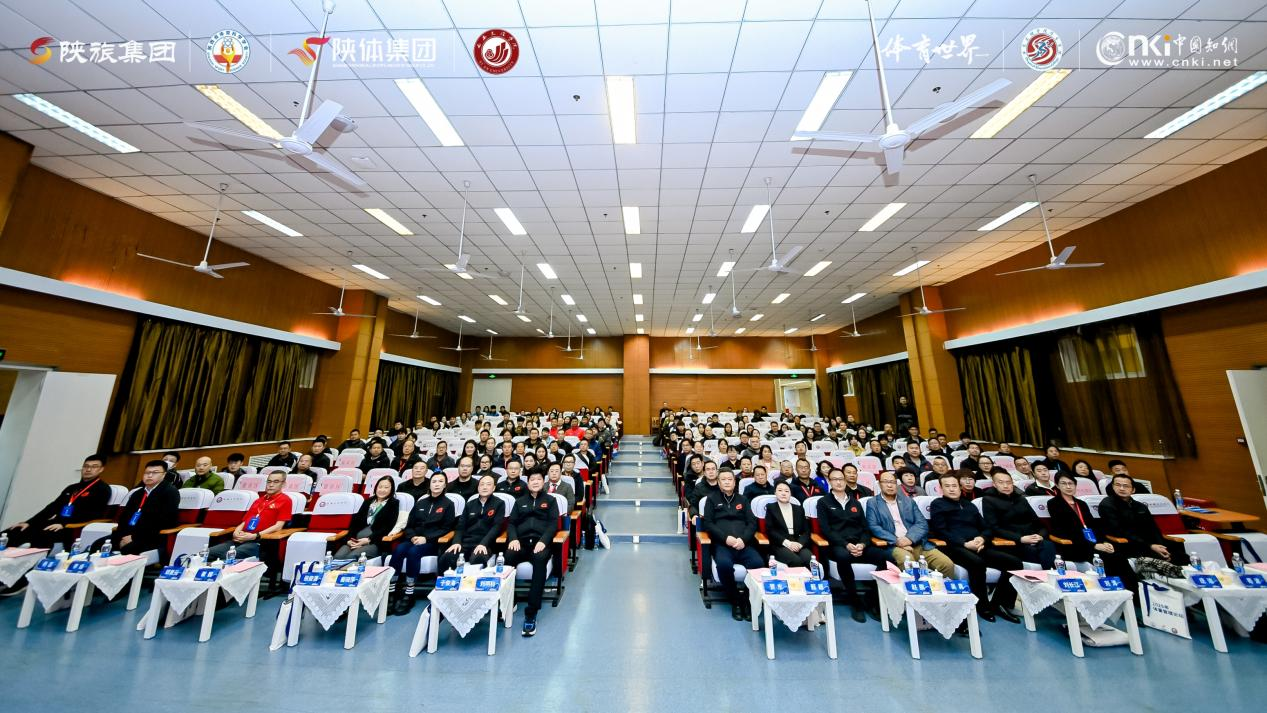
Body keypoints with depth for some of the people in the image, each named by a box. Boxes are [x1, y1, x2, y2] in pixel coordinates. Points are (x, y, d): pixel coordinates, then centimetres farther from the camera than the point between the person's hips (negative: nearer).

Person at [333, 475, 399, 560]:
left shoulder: (394, 503, 5)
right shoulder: (368, 501, 22)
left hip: (375, 542, -5)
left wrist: (369, 539, -15)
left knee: (351, 557, -30)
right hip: (356, 539, 5)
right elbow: (356, 521, 13)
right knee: (337, 556, -23)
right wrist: (350, 538, -4)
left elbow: (388, 527, -5)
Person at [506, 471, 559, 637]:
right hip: (521, 541, 2)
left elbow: (553, 524, 5)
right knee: (507, 558, -33)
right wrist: (513, 538, -7)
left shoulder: (550, 500, 16)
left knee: (540, 559, -37)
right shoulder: (520, 501, 25)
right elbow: (511, 523, 15)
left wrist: (543, 541, -14)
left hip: (541, 541, -2)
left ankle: (531, 612, -32)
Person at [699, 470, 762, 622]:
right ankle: (735, 602, -9)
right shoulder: (712, 499, 12)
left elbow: (752, 523, 11)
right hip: (721, 543, -2)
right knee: (724, 564, -33)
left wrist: (743, 539, -9)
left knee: (757, 563, -28)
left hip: (744, 544, 2)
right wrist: (726, 538, -12)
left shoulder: (742, 499, 20)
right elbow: (707, 523, 3)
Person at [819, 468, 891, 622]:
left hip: (860, 545, 4)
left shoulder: (855, 502, 21)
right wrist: (846, 544, -17)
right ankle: (855, 600, -19)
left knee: (886, 557, -26)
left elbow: (866, 527, 13)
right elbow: (826, 529, -3)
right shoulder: (823, 502, 7)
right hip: (838, 546, -4)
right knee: (843, 556, -38)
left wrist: (862, 544, -8)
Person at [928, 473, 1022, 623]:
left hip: (979, 546, 6)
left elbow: (986, 528, 19)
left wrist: (982, 538, -5)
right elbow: (941, 532, -2)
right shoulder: (938, 504, 7)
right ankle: (982, 605, -11)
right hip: (956, 547, -6)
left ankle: (998, 603, 0)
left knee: (1015, 563, -14)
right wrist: (965, 543, -16)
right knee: (977, 563, -35)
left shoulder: (969, 505, 25)